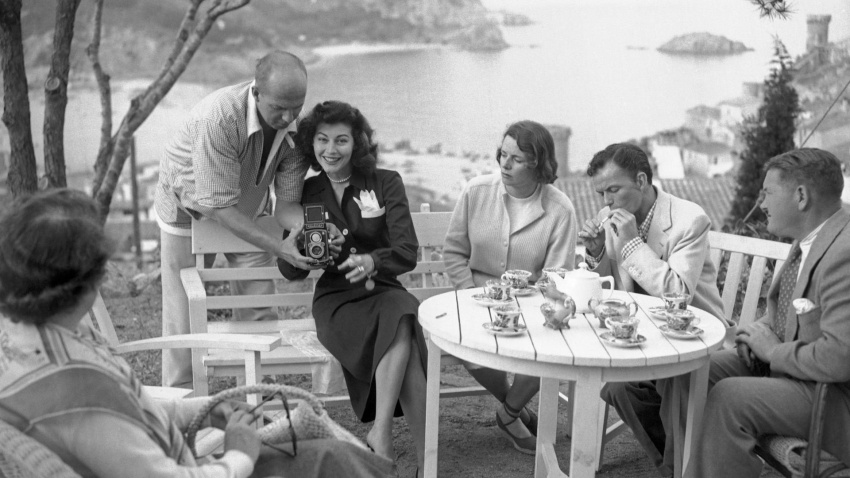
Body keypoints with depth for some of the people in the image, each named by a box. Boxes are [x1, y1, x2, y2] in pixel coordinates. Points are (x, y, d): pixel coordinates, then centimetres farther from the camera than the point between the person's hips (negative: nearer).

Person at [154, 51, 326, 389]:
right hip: (190, 206, -4)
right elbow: (219, 205, -37)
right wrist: (277, 247, -42)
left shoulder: (296, 127, -24)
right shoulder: (219, 118, -39)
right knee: (184, 314, 1)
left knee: (260, 311, 1)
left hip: (247, 210, 4)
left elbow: (287, 201, -17)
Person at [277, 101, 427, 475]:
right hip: (335, 299, -1)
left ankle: (381, 433, -30)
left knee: (401, 318, -37)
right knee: (405, 345, -31)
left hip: (383, 290, 1)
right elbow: (290, 272, 10)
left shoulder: (386, 183, 6)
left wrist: (372, 261, -27)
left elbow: (408, 252, -5)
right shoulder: (303, 192, 10)